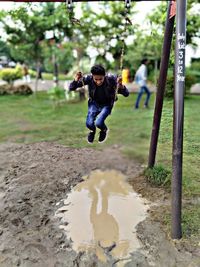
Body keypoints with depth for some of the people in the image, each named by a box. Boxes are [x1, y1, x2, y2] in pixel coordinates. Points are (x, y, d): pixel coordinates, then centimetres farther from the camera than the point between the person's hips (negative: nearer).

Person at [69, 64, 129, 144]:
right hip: (94, 103, 2)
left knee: (98, 123, -24)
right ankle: (92, 130, 22)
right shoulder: (89, 78, -25)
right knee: (89, 124, -18)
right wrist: (76, 80, -41)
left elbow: (126, 94, -28)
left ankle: (104, 130, 16)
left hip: (106, 105, -1)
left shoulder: (111, 79, -28)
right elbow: (71, 88, -19)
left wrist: (121, 86, -49)